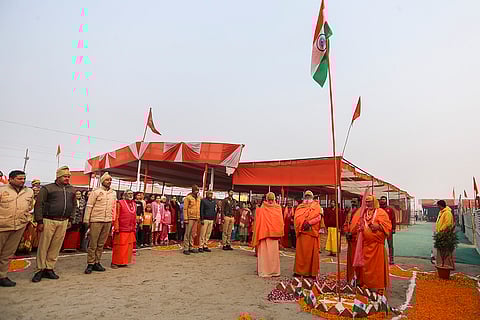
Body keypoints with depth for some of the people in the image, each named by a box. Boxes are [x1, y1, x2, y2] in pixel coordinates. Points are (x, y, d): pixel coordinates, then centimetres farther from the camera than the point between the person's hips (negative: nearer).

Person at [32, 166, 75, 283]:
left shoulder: (71, 190, 13)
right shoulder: (47, 188, -1)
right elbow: (39, 205, -4)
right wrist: (40, 221, -8)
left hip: (63, 222, 4)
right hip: (49, 221, -4)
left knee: (56, 247, 8)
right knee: (43, 247, 2)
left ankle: (49, 269, 18)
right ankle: (40, 270, 14)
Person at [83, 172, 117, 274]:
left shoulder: (113, 193, 12)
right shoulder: (96, 192, -3)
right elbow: (89, 206, -3)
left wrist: (113, 220, 12)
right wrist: (86, 220, -7)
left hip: (108, 221, 4)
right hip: (96, 220, -4)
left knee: (101, 244, 11)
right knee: (93, 244, 1)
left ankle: (97, 262, 20)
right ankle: (90, 264, 11)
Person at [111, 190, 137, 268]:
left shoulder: (134, 204, 13)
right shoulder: (120, 203, -5)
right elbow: (116, 217, -8)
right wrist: (116, 228, -13)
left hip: (131, 230, 6)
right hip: (121, 230, -6)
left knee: (129, 247, 10)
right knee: (119, 247, 1)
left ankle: (124, 262, 21)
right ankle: (115, 262, 13)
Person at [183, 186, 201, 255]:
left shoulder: (198, 198, 15)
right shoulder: (188, 198, -4)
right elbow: (185, 209, -7)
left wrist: (199, 218, 14)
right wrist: (185, 218, -13)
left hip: (196, 218, 6)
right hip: (190, 218, -6)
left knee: (192, 233, 11)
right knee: (187, 233, -3)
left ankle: (191, 247, 19)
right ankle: (186, 248, 2)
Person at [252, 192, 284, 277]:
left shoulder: (278, 208, 5)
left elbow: (280, 221, 5)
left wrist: (279, 233, 3)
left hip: (274, 234, 1)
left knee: (274, 252, 7)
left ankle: (274, 270, 14)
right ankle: (264, 271, 6)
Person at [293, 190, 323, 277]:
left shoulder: (316, 206, 9)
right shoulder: (300, 207, 16)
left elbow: (318, 217, -7)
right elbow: (297, 218, 2)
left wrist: (309, 223, -18)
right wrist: (303, 224, -14)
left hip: (312, 232, -2)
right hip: (302, 232, 2)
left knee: (312, 251, 0)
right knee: (300, 251, 1)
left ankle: (312, 271, 7)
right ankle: (299, 270, 8)